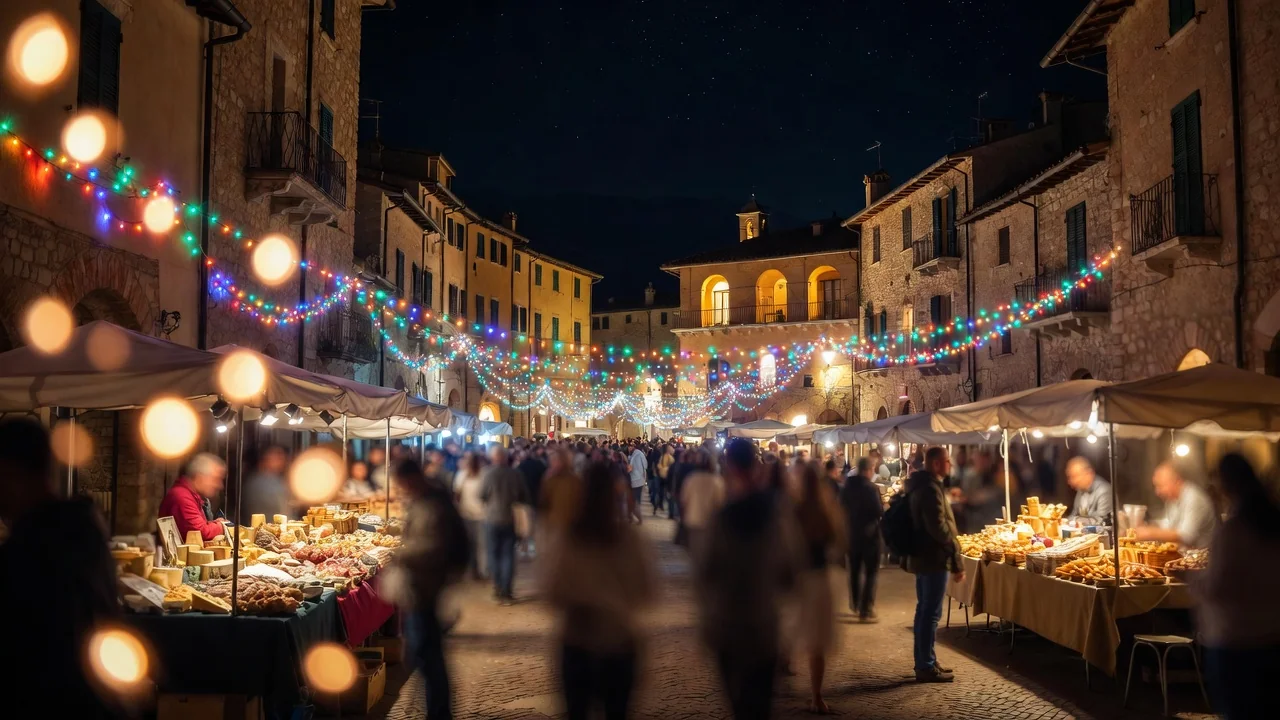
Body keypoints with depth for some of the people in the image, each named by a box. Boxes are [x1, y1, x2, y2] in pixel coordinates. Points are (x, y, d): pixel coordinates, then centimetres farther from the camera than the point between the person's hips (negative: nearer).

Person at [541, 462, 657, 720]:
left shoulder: (566, 536, -15)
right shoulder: (628, 536, -13)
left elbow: (553, 590, -7)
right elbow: (644, 589, -2)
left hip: (577, 635, 0)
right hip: (620, 636, 0)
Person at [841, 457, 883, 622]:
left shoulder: (846, 486, 3)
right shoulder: (871, 487, -18)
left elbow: (842, 508, 13)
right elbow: (879, 511, -20)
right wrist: (883, 505, 0)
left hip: (851, 533, 6)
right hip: (869, 534, -6)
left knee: (855, 570, 20)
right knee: (870, 573, 0)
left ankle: (855, 605, 33)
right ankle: (866, 611, -3)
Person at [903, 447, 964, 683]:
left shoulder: (921, 486, 15)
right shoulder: (931, 488, -18)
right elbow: (938, 527, -24)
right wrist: (956, 556, -17)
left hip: (922, 557, 11)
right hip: (934, 558, -11)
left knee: (924, 611, 15)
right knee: (931, 613, -6)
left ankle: (924, 662, 23)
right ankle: (926, 667, -2)